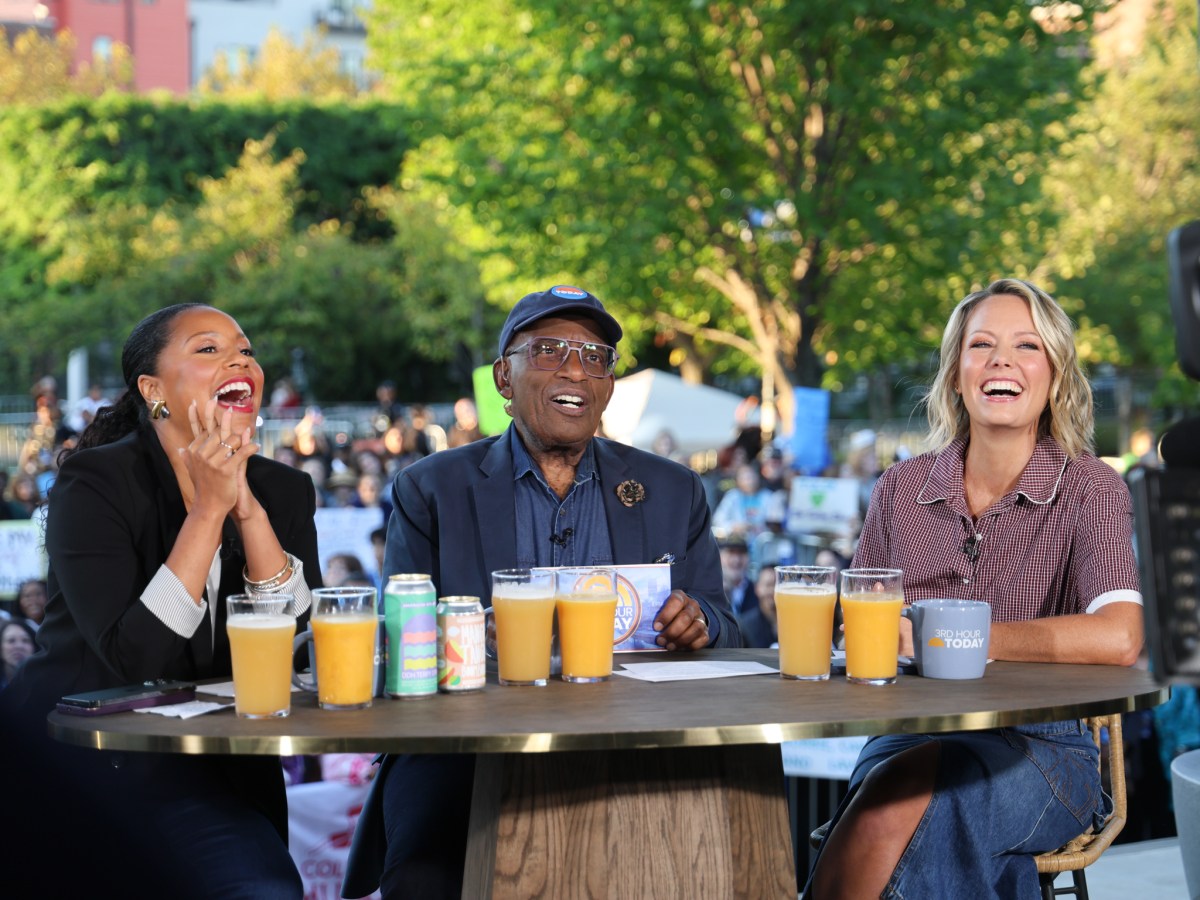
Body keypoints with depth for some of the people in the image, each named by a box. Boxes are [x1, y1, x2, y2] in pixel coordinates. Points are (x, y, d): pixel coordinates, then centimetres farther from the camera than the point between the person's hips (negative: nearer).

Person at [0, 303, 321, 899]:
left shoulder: (282, 491, 5)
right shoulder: (96, 483, -9)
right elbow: (135, 658, -20)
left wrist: (248, 510, -15)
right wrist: (209, 509, -20)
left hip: (213, 771, 5)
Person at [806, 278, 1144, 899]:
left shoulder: (1089, 491, -2)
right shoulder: (902, 489, 10)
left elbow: (1118, 639, -19)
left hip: (1038, 750, -2)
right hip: (910, 736, 3)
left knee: (909, 788, -35)